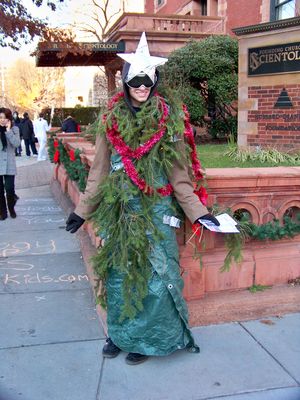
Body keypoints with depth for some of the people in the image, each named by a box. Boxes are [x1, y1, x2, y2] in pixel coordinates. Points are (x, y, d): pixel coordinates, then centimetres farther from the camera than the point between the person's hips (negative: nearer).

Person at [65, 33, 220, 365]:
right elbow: (100, 171, 8)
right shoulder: (112, 119, 4)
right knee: (118, 271, 11)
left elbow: (178, 174, 0)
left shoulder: (168, 119, -2)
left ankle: (149, 338, 22)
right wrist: (82, 210, 8)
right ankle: (120, 334, 30)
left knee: (154, 274, 1)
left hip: (156, 211, -2)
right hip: (119, 211, 3)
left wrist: (198, 211, -5)